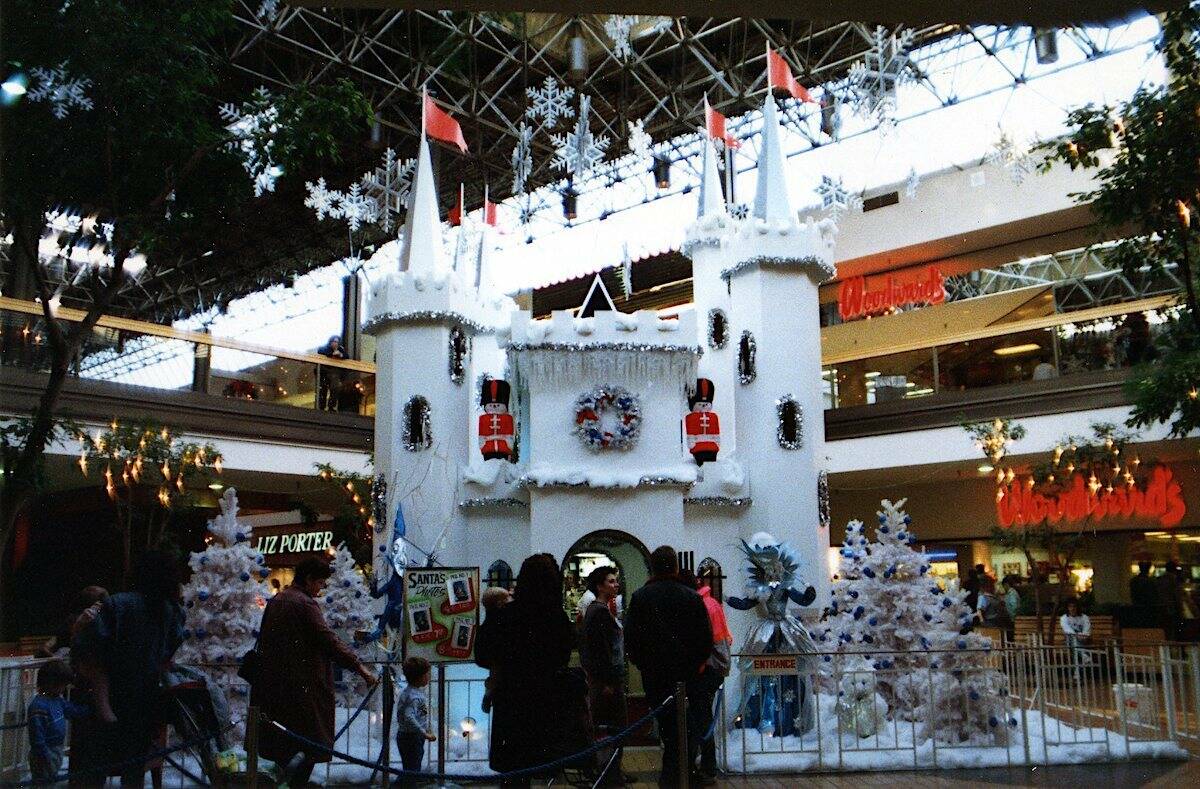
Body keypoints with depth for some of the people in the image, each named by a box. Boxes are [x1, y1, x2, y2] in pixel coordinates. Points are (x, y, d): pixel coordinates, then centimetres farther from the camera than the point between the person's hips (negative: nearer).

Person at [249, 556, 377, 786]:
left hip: (272, 681, 8)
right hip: (303, 685, -8)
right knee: (310, 741, 0)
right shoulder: (305, 603, -12)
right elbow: (328, 639, -21)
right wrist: (358, 666, -22)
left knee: (281, 739, 14)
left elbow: (263, 642, 21)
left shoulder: (275, 601, 13)